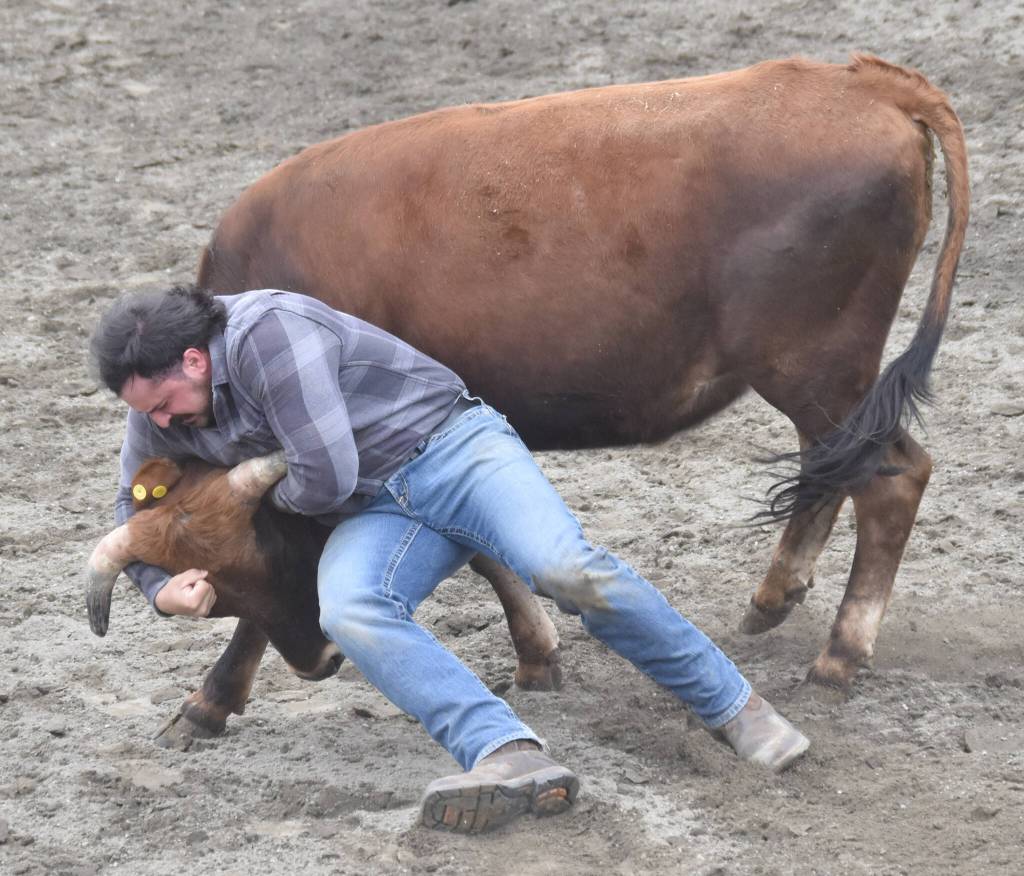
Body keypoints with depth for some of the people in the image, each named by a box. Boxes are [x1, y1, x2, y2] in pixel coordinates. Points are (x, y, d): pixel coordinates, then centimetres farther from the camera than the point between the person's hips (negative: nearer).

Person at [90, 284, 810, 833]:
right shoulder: (159, 418, 3)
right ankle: (513, 760, -42)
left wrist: (273, 498, -3)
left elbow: (327, 475, -25)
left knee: (567, 572, -27)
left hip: (452, 447, -6)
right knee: (348, 613, -28)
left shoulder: (267, 333, -24)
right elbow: (135, 509, 21)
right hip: (375, 515, 6)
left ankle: (734, 706, -7)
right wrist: (162, 589, 1)